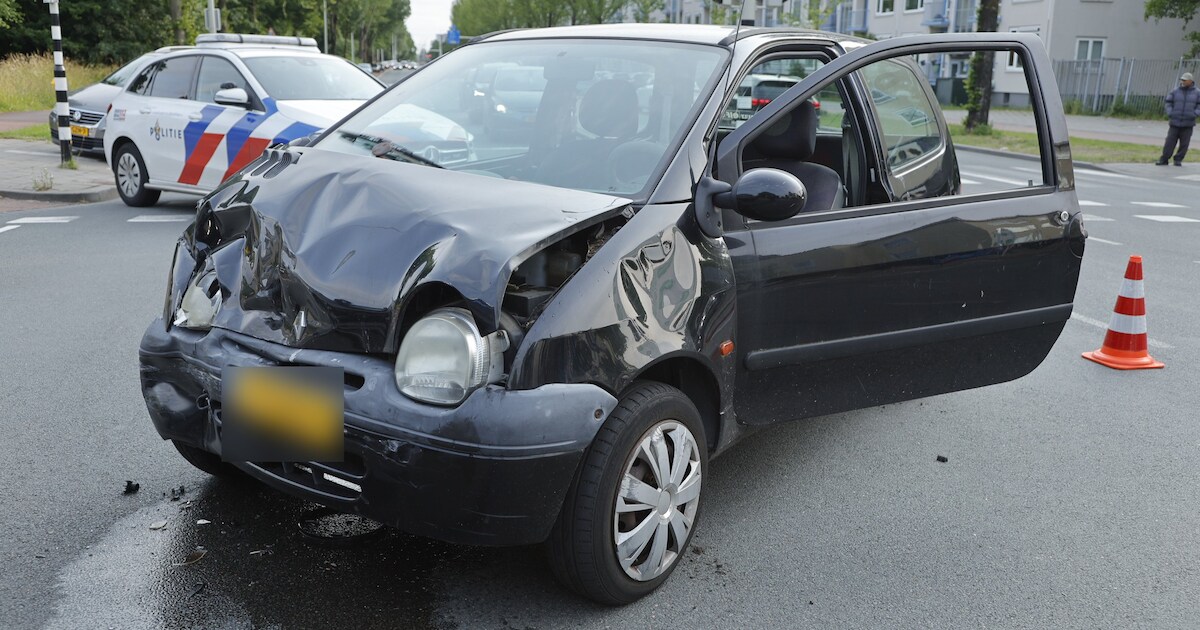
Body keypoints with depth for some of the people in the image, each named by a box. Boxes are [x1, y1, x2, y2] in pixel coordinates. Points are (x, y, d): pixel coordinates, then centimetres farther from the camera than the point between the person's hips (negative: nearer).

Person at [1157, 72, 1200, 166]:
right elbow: (1168, 103, 8)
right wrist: (1170, 113, -8)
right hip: (1175, 123, 0)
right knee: (1170, 142, -2)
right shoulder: (1175, 92, 5)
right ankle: (1164, 160, 3)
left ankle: (1178, 160, 12)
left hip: (1188, 124, 0)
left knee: (1184, 144, 2)